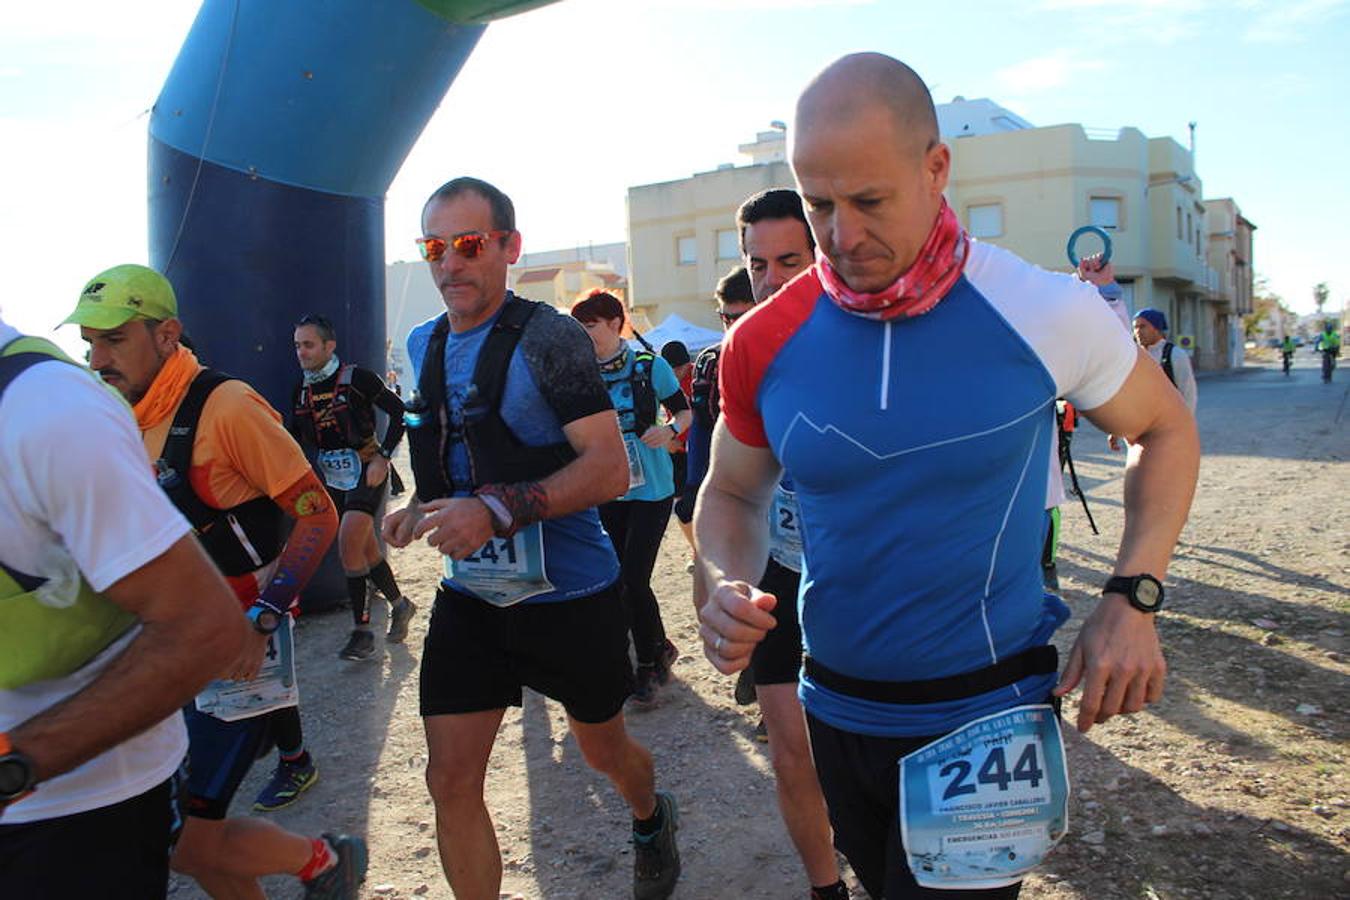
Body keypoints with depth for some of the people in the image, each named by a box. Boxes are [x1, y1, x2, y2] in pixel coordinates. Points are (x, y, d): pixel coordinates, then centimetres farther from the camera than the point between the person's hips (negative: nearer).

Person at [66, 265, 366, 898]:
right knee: (178, 831, 13)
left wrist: (260, 621, -21)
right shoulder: (123, 419, 8)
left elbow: (318, 516, -16)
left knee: (186, 843, -7)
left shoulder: (225, 406, -17)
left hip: (237, 647, -8)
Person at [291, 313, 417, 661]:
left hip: (366, 469, -6)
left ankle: (361, 630, -8)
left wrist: (383, 458, -13)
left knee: (349, 544, -18)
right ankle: (400, 605, 32)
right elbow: (294, 437, 19)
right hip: (333, 477, 7)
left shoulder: (356, 378, -11)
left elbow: (399, 411, -9)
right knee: (365, 549, 11)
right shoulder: (301, 391, 7)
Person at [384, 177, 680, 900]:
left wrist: (498, 510, -33)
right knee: (450, 781, -1)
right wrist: (419, 509, 0)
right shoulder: (424, 345, 6)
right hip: (470, 596, 5)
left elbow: (610, 468, -22)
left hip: (569, 593, -4)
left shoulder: (546, 337, -16)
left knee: (602, 749, 19)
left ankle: (651, 820, 53)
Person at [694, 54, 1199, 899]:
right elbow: (732, 495, 6)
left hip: (984, 721, -3)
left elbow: (1166, 429, 2)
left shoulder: (1045, 312, -15)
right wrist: (729, 585, -16)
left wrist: (1133, 598, -10)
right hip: (836, 709, 4)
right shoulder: (762, 344, -10)